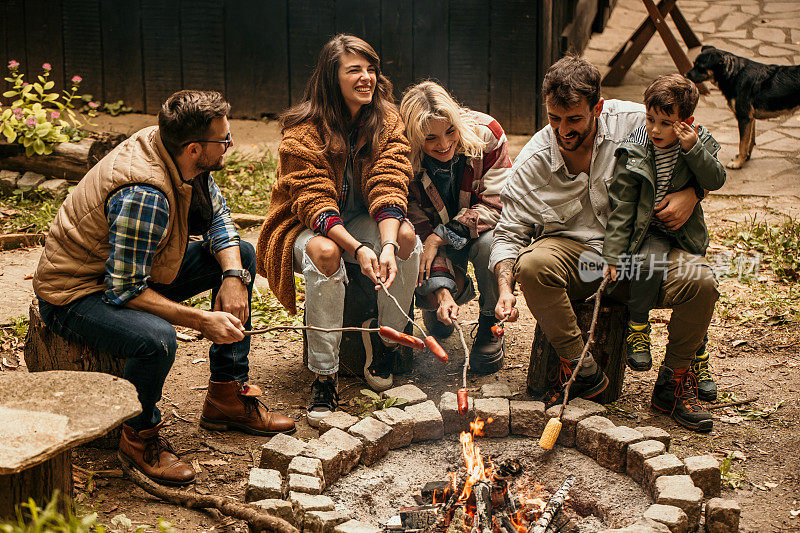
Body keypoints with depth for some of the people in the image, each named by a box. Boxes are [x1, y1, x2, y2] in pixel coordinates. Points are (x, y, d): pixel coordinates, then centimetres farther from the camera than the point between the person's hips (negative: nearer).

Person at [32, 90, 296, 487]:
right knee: (156, 339, -39)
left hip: (137, 269, 10)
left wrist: (233, 276, -11)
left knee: (242, 256, 8)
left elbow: (216, 216, 6)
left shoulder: (182, 159, -8)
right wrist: (202, 321, -29)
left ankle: (226, 397, 14)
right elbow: (124, 290, -31)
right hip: (76, 294, -10)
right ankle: (139, 436, -7)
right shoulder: (143, 196, -34)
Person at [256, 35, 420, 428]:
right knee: (324, 253, -38)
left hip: (363, 221, 4)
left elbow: (388, 188, -16)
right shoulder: (304, 131, -17)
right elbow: (314, 204, -23)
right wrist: (358, 248, -38)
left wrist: (389, 245, -34)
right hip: (310, 228, -3)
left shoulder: (386, 121, -6)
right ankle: (323, 377, -30)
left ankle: (384, 348, -9)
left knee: (407, 236, -28)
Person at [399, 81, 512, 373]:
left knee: (490, 244, -36)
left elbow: (495, 206, -19)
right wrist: (441, 292, -33)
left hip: (483, 230, -1)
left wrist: (440, 237, -27)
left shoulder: (487, 134, -22)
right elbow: (419, 229, -19)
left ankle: (489, 323, -9)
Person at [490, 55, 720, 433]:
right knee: (532, 264, -33)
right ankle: (582, 371, -14)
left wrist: (691, 195, -16)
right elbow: (509, 233, -1)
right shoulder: (532, 163, -8)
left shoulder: (636, 123, -8)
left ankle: (674, 381, -1)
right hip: (572, 254, 0)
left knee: (700, 281, -27)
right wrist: (505, 288, -18)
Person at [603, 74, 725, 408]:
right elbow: (621, 208, -10)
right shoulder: (634, 154, -11)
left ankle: (698, 361, 17)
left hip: (685, 235, 3)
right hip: (648, 232, -3)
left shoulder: (699, 143, -2)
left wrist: (693, 149, -24)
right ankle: (637, 326, -10)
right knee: (649, 264, -34)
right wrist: (613, 254, -14)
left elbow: (715, 180, -10)